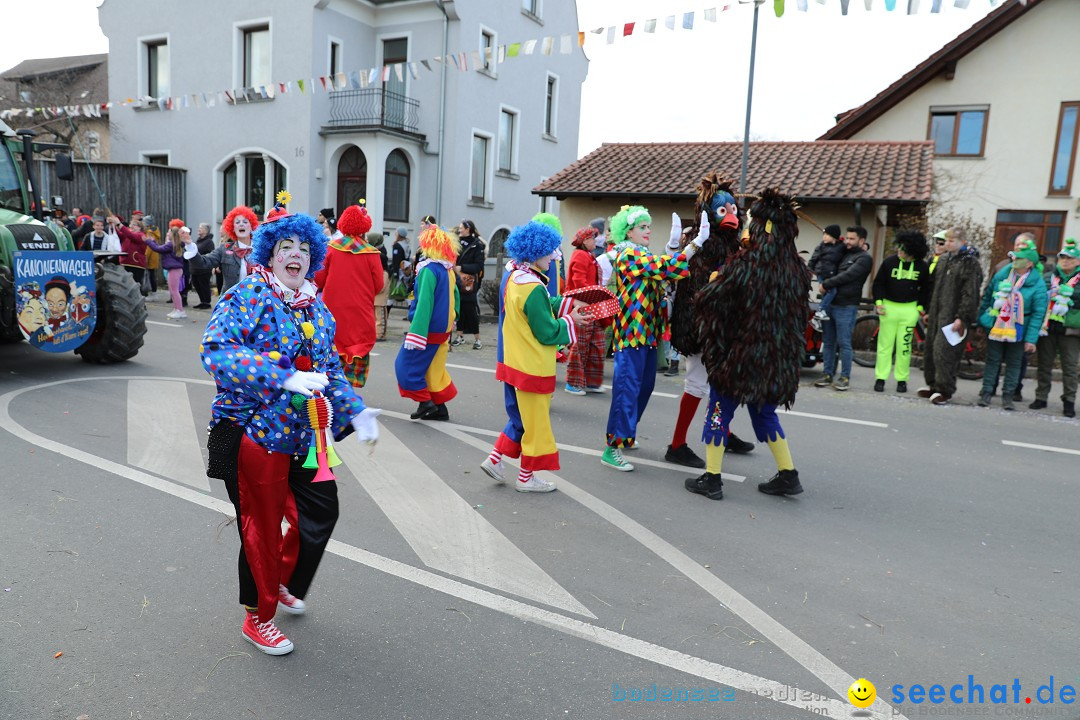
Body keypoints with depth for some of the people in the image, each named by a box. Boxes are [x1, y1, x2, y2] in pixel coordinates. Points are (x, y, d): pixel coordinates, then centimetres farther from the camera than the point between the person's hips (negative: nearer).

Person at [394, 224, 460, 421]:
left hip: (428, 329, -8)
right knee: (434, 369, 16)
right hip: (443, 330, 8)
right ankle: (440, 407, 19)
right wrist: (452, 319, 25)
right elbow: (455, 297, 16)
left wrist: (415, 334, -23)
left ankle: (425, 402, 1)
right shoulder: (448, 270, 6)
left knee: (407, 365, 3)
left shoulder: (429, 270, -18)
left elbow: (424, 303, -23)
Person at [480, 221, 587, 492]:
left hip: (513, 362, 9)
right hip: (533, 368, -9)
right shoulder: (533, 288, -24)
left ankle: (495, 459, 24)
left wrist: (567, 304, 7)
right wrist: (570, 321, -5)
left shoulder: (512, 278, 4)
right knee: (535, 422, 7)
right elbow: (547, 333, -20)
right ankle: (526, 477, 21)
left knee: (521, 417, 24)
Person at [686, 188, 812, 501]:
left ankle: (712, 479, 13)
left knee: (720, 411, 8)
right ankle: (788, 475, 25)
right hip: (778, 357, 5)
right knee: (765, 412, 21)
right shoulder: (796, 269, 0)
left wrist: (714, 281, 6)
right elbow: (800, 315, 9)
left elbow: (709, 302, -12)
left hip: (738, 354, -5)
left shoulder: (744, 264, -17)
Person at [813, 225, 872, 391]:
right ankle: (828, 374, 15)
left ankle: (845, 377, 3)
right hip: (829, 303, 7)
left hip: (846, 307, -7)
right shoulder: (843, 254, 18)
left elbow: (846, 276, -15)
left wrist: (825, 285, -11)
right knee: (828, 342, 8)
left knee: (844, 343, -4)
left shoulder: (864, 258, -4)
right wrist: (823, 283, 6)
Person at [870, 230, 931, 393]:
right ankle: (880, 378, 7)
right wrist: (878, 303, -6)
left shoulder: (922, 266, 1)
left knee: (904, 345, 3)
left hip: (909, 309, 1)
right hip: (888, 306, -1)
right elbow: (878, 283, 3)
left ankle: (902, 380, 13)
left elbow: (925, 289, 11)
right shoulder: (889, 262, -3)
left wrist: (920, 308, 4)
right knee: (885, 344, 1)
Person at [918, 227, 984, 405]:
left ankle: (944, 390, -3)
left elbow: (970, 294, -14)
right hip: (937, 313, 8)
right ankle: (933, 384, 23)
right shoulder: (943, 260, 16)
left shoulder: (970, 263, -8)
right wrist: (929, 311, 20)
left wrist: (962, 317, -19)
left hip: (953, 316, -8)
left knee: (943, 351, -12)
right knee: (929, 349, 10)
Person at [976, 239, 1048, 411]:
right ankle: (986, 393, 12)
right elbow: (987, 297, 9)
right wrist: (981, 320, 8)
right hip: (996, 326, 2)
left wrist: (1031, 338, -14)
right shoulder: (1001, 274, 0)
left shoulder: (1037, 284, -9)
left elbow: (1038, 313, -10)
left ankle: (1008, 395, 17)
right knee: (992, 360, 6)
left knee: (1013, 363, 8)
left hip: (1018, 331, -2)